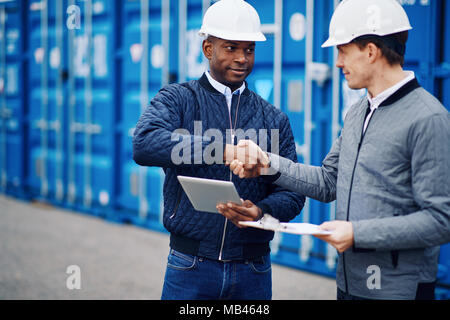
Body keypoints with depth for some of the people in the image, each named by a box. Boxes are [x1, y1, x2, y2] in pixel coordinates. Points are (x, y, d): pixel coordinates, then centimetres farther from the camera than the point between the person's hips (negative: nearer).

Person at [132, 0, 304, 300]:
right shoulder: (178, 100, 1)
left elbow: (292, 191, 4)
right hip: (191, 265, -2)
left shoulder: (275, 119, 9)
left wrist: (261, 211, -18)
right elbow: (144, 144, -20)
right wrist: (221, 151, -29)